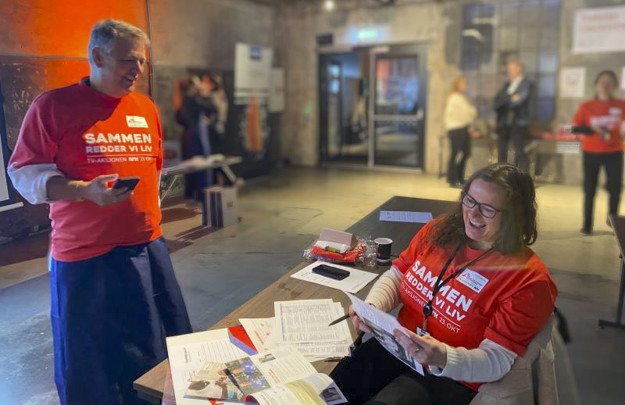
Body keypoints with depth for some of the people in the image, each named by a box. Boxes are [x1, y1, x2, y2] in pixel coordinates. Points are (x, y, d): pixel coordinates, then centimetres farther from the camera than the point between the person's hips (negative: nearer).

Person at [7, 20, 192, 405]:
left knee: (165, 350, 15)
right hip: (85, 256, -5)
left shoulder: (146, 107, 9)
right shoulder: (53, 105, -7)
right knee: (92, 362, 9)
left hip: (148, 248, 5)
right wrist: (85, 191, -22)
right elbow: (24, 173, -7)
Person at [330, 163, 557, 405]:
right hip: (396, 347, 4)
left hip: (451, 376, -4)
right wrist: (372, 306, -13)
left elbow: (496, 360, -16)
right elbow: (395, 276, 8)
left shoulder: (528, 278, -15)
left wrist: (442, 358, -35)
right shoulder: (439, 230, 0)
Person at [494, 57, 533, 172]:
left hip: (518, 123, -6)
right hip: (504, 123, 6)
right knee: (501, 152, 6)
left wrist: (505, 101, -1)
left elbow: (519, 101, -12)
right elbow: (498, 100, 6)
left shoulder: (526, 83, 0)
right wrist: (510, 98, -8)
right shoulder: (507, 84, 19)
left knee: (519, 152, -9)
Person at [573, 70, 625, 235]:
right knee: (590, 189, 3)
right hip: (591, 152, -1)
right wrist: (592, 129, -18)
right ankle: (587, 224, 11)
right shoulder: (586, 107, -2)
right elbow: (575, 128, -3)